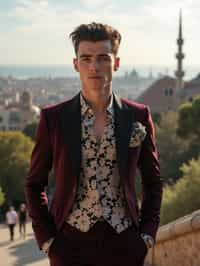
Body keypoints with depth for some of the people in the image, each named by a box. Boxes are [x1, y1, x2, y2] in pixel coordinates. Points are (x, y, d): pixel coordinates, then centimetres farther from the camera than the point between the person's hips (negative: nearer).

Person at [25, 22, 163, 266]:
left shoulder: (138, 116, 2)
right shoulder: (53, 118, -1)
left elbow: (153, 182, 11)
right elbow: (34, 184, 6)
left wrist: (147, 235, 3)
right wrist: (47, 240, -1)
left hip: (123, 244, 1)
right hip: (70, 245, -1)